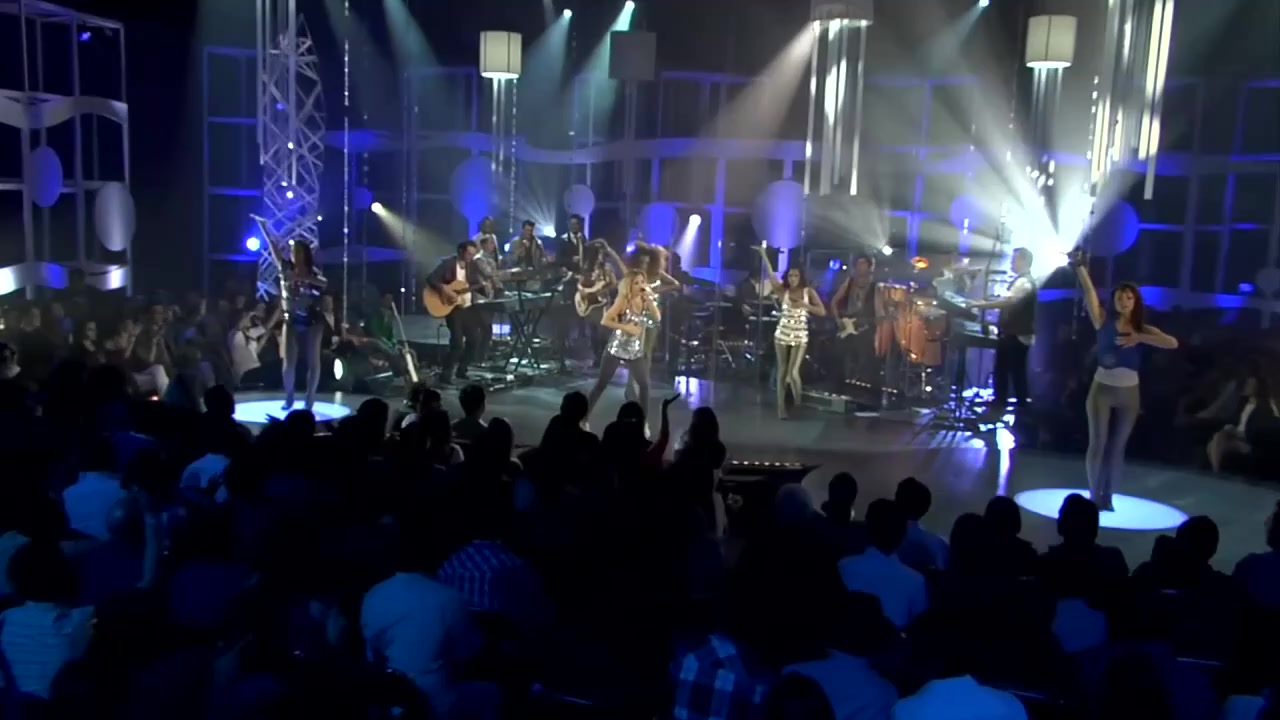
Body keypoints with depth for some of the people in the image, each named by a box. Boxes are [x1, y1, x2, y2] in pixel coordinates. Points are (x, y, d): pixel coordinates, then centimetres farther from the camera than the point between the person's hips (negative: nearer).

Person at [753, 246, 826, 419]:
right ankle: (781, 408, 11)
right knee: (782, 371, 4)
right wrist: (764, 255, -23)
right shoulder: (783, 290, -1)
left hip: (800, 336, -1)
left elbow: (822, 311, -5)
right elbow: (771, 274, -14)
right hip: (782, 334, 1)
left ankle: (798, 403, 17)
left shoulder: (809, 291, -1)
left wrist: (804, 305, -17)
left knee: (793, 372, -10)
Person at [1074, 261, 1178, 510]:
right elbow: (1089, 291, -10)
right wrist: (1079, 265, -19)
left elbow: (1173, 343, -11)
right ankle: (1094, 495, 8)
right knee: (1097, 443, -2)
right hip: (1102, 389, -2)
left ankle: (1107, 496, 16)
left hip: (1129, 393, 2)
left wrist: (1140, 338, -19)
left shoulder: (1143, 329, 3)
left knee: (1117, 447, 7)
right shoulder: (1104, 320, -1)